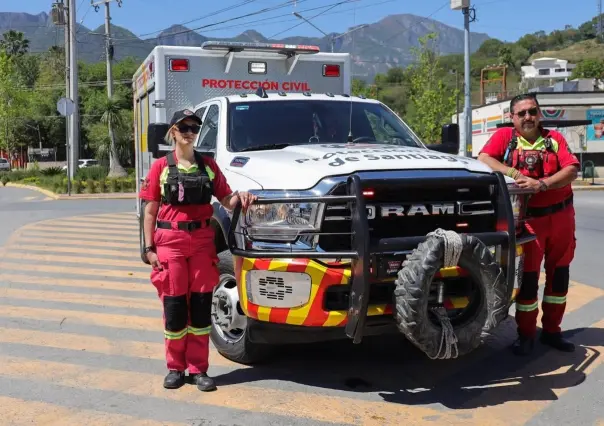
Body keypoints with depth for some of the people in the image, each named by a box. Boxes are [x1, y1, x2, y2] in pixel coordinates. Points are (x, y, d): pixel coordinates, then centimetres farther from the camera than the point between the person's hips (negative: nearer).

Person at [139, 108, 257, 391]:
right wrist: (149, 248, -3)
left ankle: (198, 369, 14)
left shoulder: (208, 165, 8)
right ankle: (175, 368, 18)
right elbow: (150, 212, 3)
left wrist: (240, 196, -15)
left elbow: (226, 200, 8)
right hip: (170, 242, -2)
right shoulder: (161, 166, 2)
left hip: (202, 241, 2)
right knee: (174, 305, 4)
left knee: (201, 306, 4)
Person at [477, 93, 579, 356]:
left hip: (561, 216, 4)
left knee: (559, 273, 12)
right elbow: (484, 159, -15)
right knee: (528, 276, 0)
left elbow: (571, 170, -8)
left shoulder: (554, 138, 5)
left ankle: (551, 330, 26)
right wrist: (516, 174, -25)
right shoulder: (505, 136, 1)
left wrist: (541, 184, -23)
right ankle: (526, 334, 13)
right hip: (529, 219, -3)